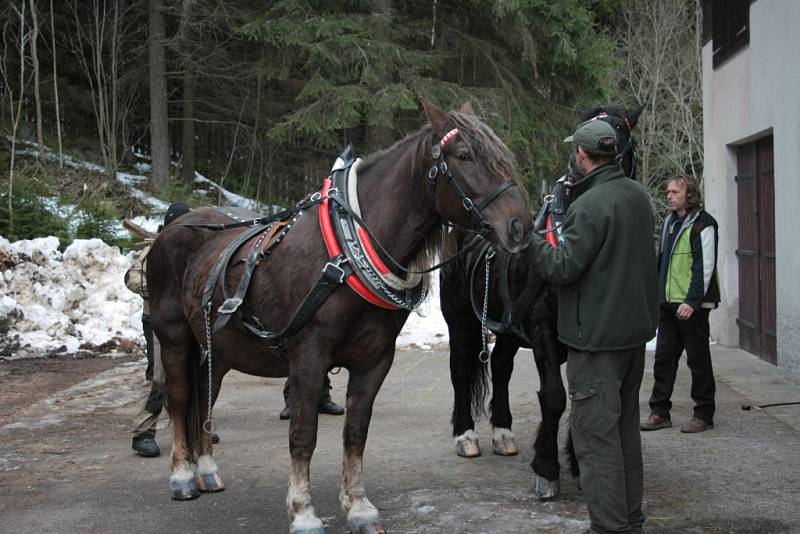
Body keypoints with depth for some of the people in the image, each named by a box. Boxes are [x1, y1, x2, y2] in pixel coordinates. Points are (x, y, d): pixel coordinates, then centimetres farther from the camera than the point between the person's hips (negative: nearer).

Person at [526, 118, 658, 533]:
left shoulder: (590, 205, -20)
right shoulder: (638, 195, 8)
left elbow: (562, 268, -20)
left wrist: (528, 237, -5)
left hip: (597, 337, -9)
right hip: (636, 327, 9)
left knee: (595, 432, -3)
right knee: (625, 426, 18)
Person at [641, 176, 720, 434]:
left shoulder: (702, 224, -9)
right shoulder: (669, 221, 15)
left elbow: (705, 267, -15)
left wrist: (692, 302, -20)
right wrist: (658, 295, 16)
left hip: (692, 305, -8)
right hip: (668, 304, 8)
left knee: (698, 359, 1)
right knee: (663, 358, 8)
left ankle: (704, 415, 10)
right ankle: (660, 412, 15)